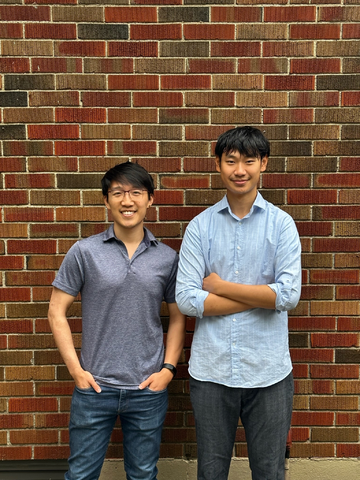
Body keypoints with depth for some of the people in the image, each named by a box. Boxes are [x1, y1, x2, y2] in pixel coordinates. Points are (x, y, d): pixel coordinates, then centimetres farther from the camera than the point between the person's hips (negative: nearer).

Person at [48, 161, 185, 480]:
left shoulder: (167, 258, 0)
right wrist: (75, 369, -6)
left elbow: (177, 317, 8)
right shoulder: (85, 252, -5)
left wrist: (168, 368, -1)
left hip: (149, 390, 1)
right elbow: (57, 312, -1)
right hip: (94, 387, -1)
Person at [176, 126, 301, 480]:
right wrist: (263, 295, -12)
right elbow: (187, 300, -11)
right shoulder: (200, 227, -1)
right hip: (210, 370, 1)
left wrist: (220, 285, -11)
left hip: (268, 371, 0)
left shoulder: (281, 223, -2)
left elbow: (289, 294, -14)